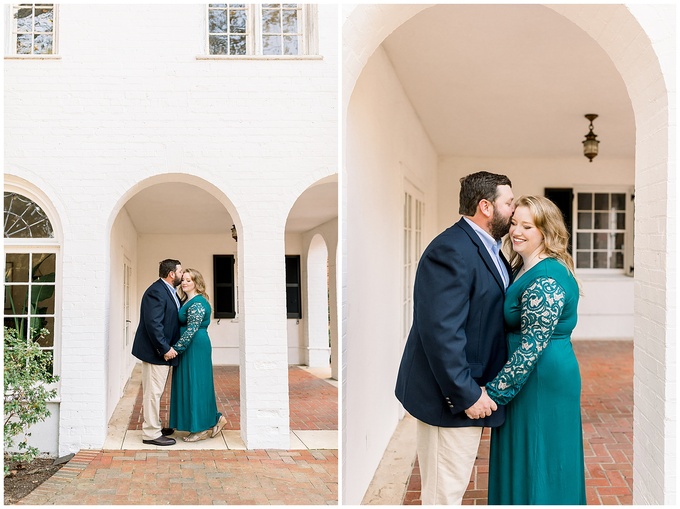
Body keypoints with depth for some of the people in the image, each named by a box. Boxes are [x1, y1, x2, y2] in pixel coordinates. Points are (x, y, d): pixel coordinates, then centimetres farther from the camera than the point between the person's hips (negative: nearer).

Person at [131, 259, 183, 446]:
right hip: (155, 351, -10)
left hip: (163, 350, 10)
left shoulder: (168, 291, 14)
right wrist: (165, 348, -22)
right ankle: (151, 433, 3)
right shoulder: (156, 292, -19)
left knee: (155, 391, 19)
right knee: (153, 392, -4)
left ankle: (154, 426, 30)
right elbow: (153, 323, -25)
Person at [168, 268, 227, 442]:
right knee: (190, 384, 13)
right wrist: (178, 347, 12)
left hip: (196, 347, -10)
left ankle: (202, 428, 4)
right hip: (189, 348, 10)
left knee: (194, 384, -4)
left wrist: (177, 347, -21)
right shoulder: (188, 302, 15)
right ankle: (214, 420, 19)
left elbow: (192, 329, -21)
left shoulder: (197, 303, -15)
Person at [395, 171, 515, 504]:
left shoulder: (487, 249, 11)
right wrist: (467, 394, -23)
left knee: (452, 487, 21)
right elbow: (440, 330, -27)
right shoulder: (451, 251, -21)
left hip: (469, 390, 10)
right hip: (450, 397, -10)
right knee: (443, 492, 3)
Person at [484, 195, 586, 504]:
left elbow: (532, 346, -24)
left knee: (536, 464, 4)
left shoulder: (545, 280, -21)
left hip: (544, 380, -10)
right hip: (531, 378, 10)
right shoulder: (524, 269, 9)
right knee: (523, 460, 20)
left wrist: (494, 391, -21)